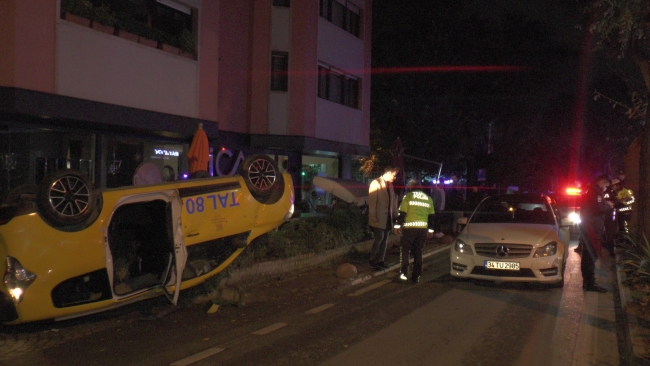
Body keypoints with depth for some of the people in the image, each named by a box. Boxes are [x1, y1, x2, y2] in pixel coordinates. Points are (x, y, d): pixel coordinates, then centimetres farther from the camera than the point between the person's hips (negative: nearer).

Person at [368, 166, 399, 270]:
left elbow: (393, 200, 15)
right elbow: (372, 201, -14)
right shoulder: (376, 183, -10)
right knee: (379, 238, -9)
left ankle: (380, 260, 17)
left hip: (388, 217, 7)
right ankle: (372, 260, 4)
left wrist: (395, 214, 11)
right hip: (379, 217, -7)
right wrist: (373, 216, -17)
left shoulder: (390, 184, 13)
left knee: (384, 239, 9)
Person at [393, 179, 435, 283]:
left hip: (410, 228, -4)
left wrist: (397, 226, -1)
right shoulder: (428, 199, 14)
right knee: (418, 252, 10)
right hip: (423, 228, 4)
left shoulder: (408, 196, 0)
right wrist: (430, 230, 21)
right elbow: (431, 216, 15)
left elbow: (402, 213, -6)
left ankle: (404, 273, 2)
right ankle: (416, 276, 10)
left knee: (406, 250, 8)